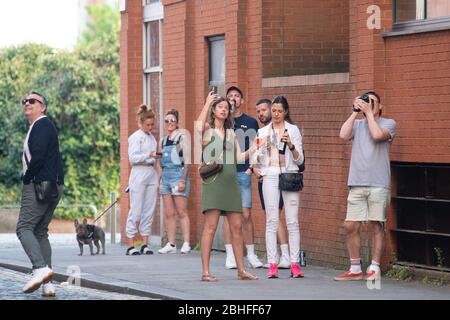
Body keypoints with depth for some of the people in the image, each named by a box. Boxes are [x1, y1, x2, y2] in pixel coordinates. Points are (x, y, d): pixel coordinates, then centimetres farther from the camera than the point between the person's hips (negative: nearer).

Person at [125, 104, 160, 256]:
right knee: (136, 210, -7)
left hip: (152, 175, 7)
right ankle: (130, 246, -5)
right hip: (139, 175, -7)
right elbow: (133, 158, -12)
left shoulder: (152, 137, 16)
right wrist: (149, 155, -23)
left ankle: (145, 245, 6)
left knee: (149, 210, 4)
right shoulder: (135, 137, -3)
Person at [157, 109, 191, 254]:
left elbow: (186, 160, -8)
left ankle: (186, 244, -6)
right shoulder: (163, 141, 16)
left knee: (182, 212, -6)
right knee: (168, 214, 4)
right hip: (165, 176, 7)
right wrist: (160, 181, 17)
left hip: (178, 174, -7)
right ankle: (171, 244, 6)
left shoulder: (182, 138, -3)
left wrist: (183, 180, -14)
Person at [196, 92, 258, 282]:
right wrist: (207, 103, -13)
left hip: (231, 182, 6)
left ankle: (241, 270, 10)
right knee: (211, 226, -9)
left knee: (237, 227, 4)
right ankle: (205, 272, -8)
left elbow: (239, 157, 15)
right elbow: (198, 127, -21)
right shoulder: (208, 129, 4)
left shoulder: (230, 133, 19)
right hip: (213, 180, -5)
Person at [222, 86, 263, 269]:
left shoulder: (251, 122, 9)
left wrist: (251, 167, -2)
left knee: (246, 215, -2)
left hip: (243, 173, 0)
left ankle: (251, 254, 5)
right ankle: (230, 256, 3)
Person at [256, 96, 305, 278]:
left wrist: (291, 145, -12)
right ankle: (272, 265, -5)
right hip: (270, 177, 1)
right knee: (271, 222, -4)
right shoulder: (263, 131, 13)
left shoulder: (293, 130, 8)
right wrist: (260, 147, -8)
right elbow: (258, 159, 11)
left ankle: (295, 264, -4)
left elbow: (300, 159, 5)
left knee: (292, 221, -4)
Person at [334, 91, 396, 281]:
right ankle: (355, 269, 9)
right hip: (357, 184, 3)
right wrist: (355, 112, 1)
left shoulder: (388, 123, 7)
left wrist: (368, 112, -4)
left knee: (376, 225, -1)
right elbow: (343, 135, -3)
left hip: (378, 185, -3)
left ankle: (374, 268, 5)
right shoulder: (357, 124, 17)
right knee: (350, 226, 0)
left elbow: (377, 135, -14)